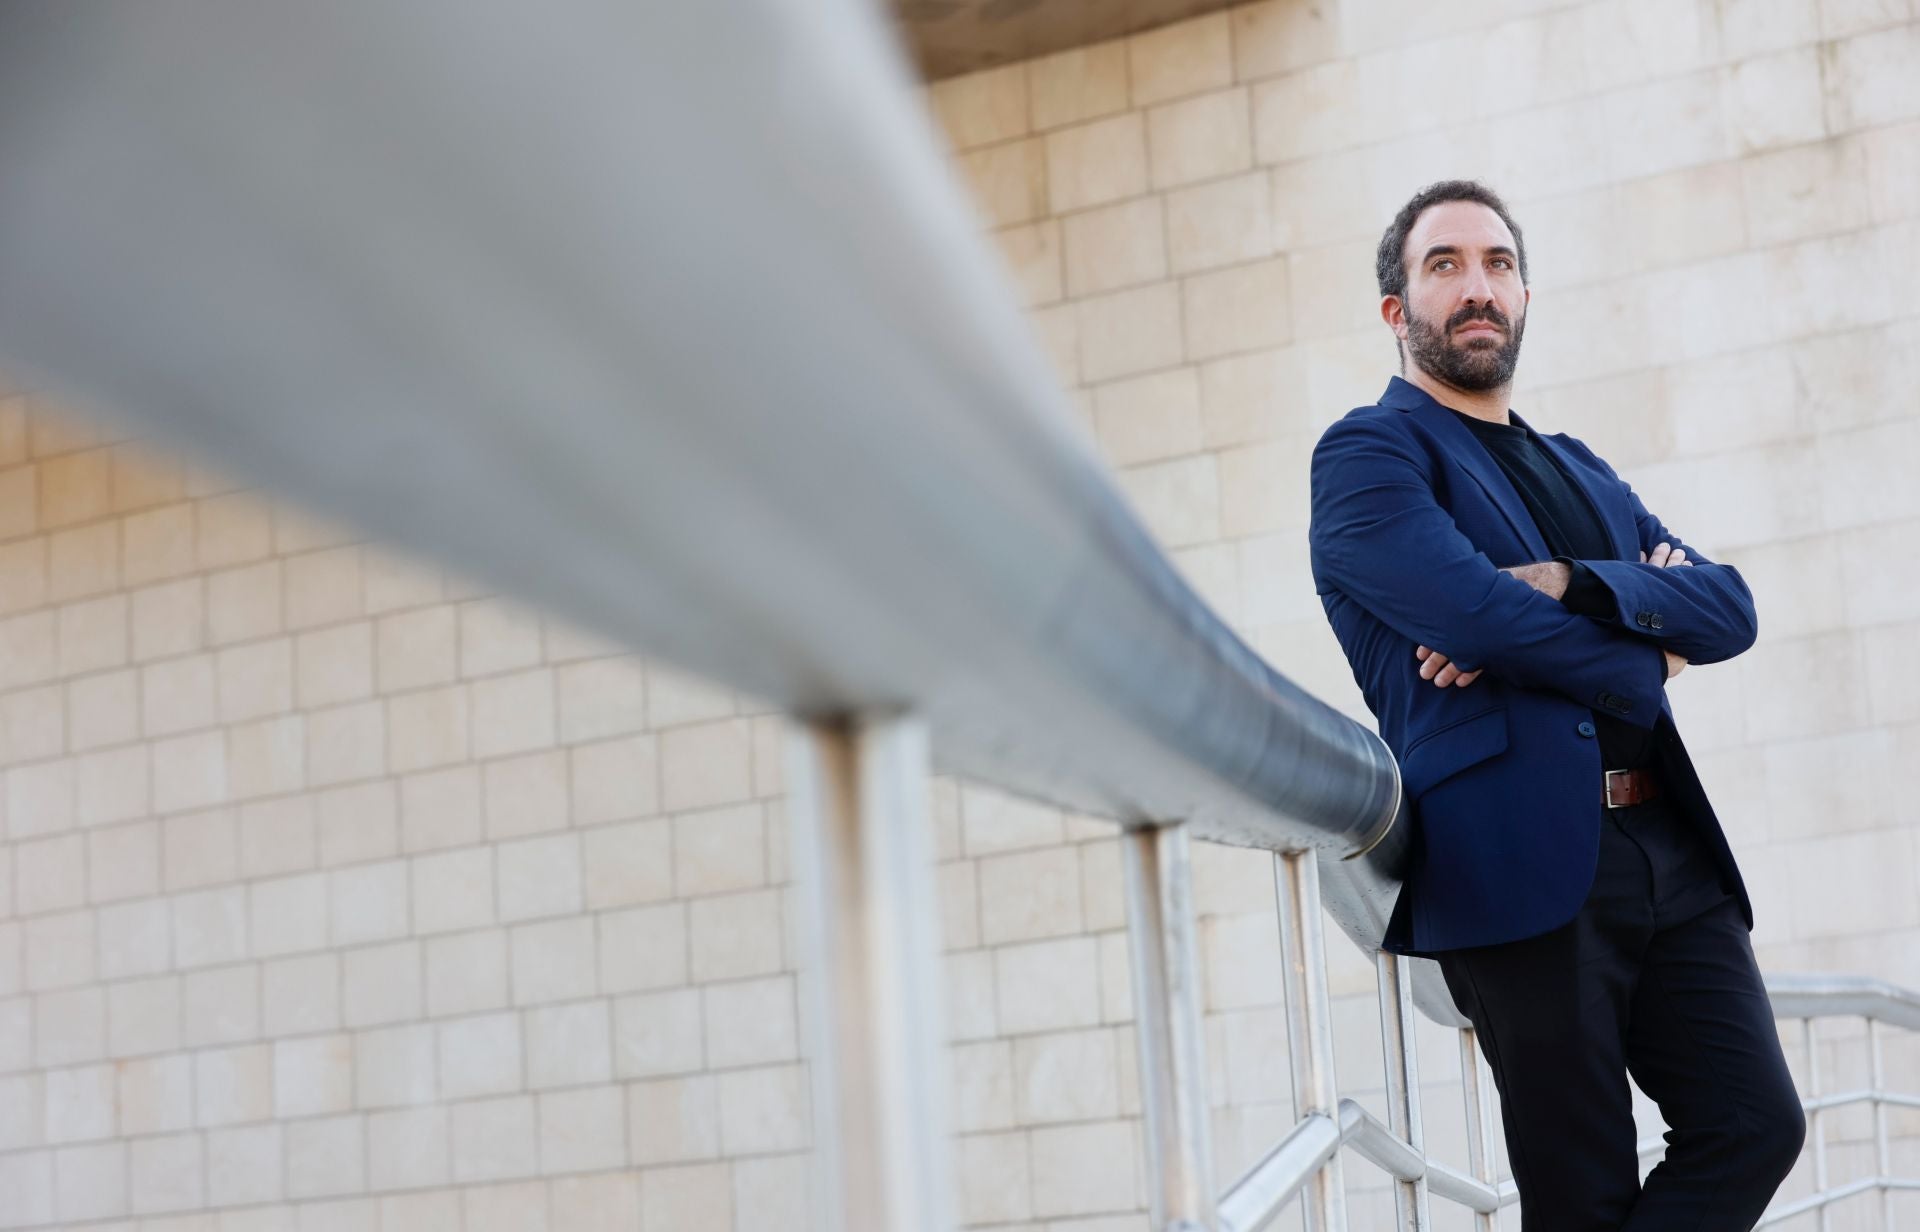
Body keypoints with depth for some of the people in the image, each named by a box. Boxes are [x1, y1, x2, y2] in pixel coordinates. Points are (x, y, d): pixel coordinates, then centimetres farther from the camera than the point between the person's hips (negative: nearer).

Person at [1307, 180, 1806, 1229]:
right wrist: (1645, 659, 1)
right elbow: (1473, 608, -15)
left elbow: (1729, 608, 9)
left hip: (1669, 854, 7)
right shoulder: (1366, 455, 2)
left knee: (1756, 1122, -4)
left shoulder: (1581, 472, 24)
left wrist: (1569, 586, -10)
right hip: (1523, 859, -6)